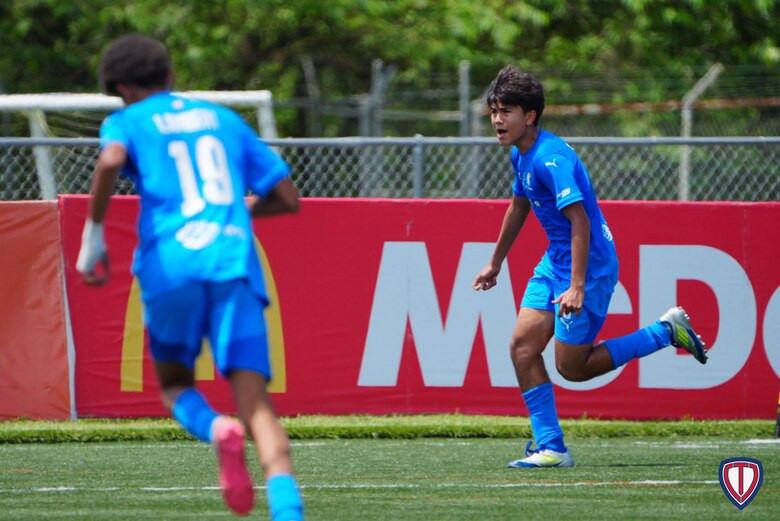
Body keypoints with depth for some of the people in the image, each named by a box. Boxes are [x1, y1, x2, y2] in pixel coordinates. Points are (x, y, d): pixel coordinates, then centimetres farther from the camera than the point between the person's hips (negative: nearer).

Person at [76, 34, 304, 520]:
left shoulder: (128, 121, 15)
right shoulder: (225, 119, 25)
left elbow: (111, 160, -11)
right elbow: (288, 198, 23)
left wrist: (93, 234, -1)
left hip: (170, 264, -2)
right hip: (235, 260, 2)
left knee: (174, 381, 20)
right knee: (255, 400, -5)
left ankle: (216, 427, -15)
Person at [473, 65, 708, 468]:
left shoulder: (551, 157, -23)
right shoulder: (521, 154, 8)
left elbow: (580, 221, -29)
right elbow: (518, 208, 25)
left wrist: (577, 287, -33)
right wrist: (495, 264, 33)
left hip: (589, 265, -9)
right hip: (554, 262, 9)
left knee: (572, 367, -2)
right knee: (523, 344, -2)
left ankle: (666, 332, 9)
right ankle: (551, 447, 0)